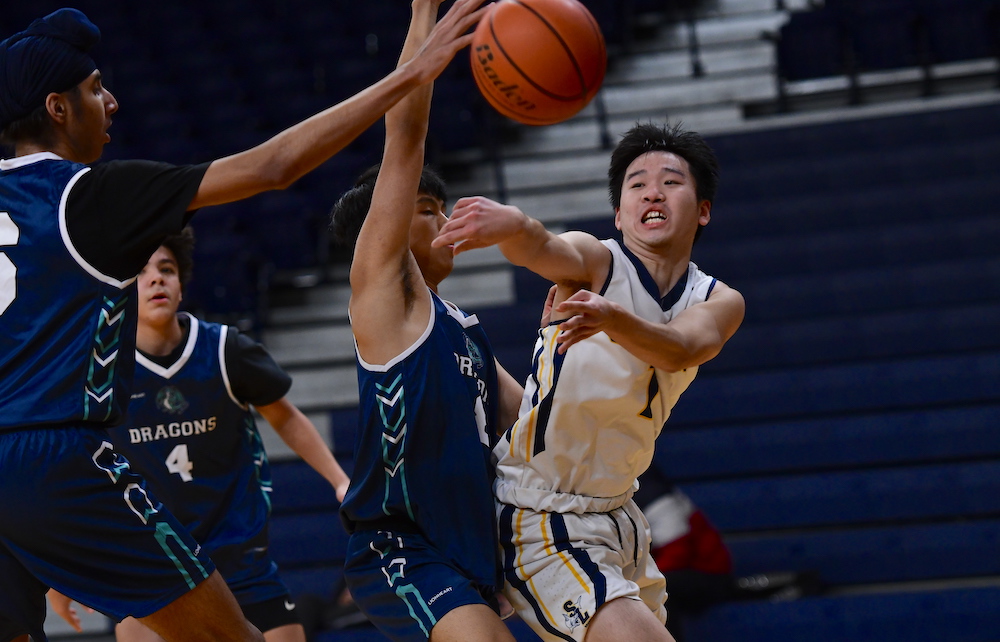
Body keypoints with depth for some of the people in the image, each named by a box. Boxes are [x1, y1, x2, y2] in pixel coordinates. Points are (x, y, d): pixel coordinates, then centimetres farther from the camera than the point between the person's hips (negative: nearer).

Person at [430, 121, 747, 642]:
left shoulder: (719, 303, 1)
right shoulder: (597, 262, -11)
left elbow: (681, 350, -24)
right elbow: (545, 250, -37)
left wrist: (614, 318, -47)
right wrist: (514, 225, -62)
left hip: (614, 513, 7)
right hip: (538, 518, -7)